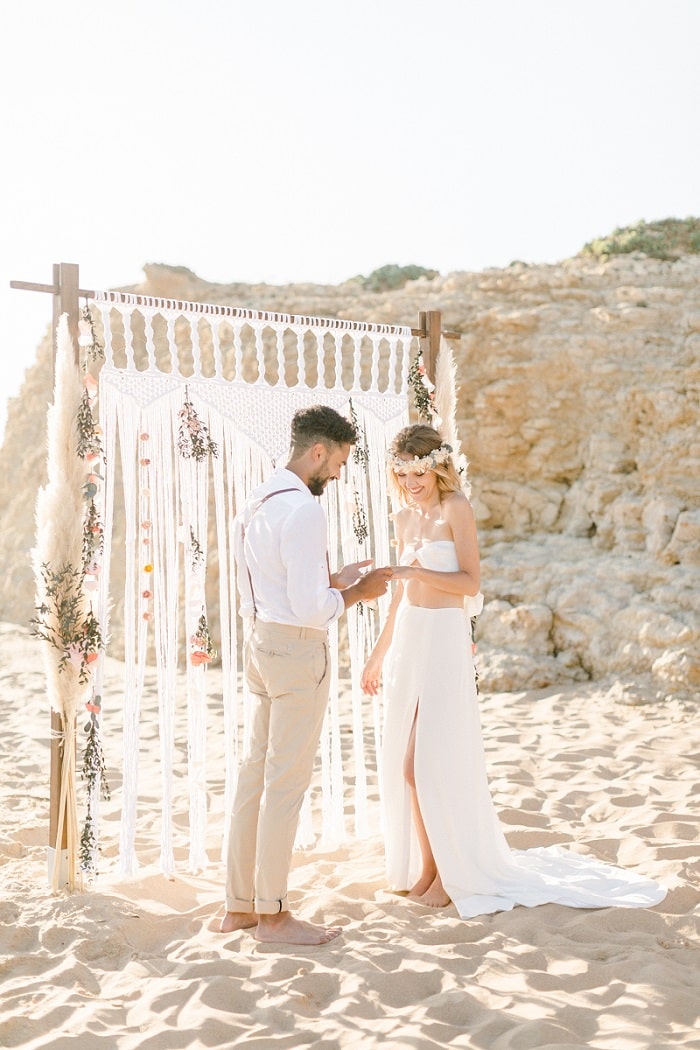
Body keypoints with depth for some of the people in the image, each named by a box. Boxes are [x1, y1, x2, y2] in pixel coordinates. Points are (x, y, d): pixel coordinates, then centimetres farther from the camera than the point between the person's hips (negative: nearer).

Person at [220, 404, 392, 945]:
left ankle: (239, 905, 23)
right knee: (287, 780, 0)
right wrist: (357, 593, -6)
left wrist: (335, 579, 15)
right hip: (297, 649, -10)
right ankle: (272, 913, 11)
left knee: (256, 772, 14)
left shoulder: (258, 501, 12)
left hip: (260, 641, 10)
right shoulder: (303, 510, -19)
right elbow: (311, 607, -23)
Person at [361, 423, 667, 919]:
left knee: (437, 763, -4)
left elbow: (470, 581, -14)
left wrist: (414, 571, -25)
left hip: (445, 639, -7)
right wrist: (379, 653, 21)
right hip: (408, 639, 7)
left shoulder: (456, 509, -8)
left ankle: (455, 873, 11)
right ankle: (423, 865, 21)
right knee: (405, 762, 8)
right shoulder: (405, 517, 12)